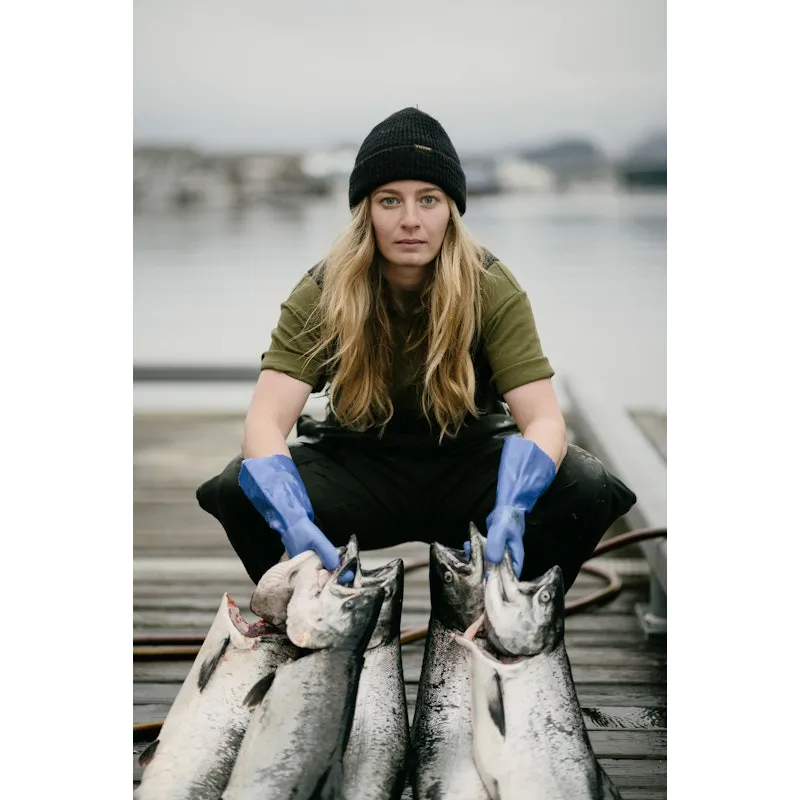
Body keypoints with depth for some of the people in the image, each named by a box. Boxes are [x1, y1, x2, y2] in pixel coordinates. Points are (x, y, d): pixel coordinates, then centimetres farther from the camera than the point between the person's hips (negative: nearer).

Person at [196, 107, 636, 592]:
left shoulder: (492, 288, -15)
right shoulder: (323, 292, -15)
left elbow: (544, 418, -22)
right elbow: (267, 419, -25)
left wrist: (510, 509, -43)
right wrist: (291, 520, -45)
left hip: (468, 462, 0)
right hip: (360, 467, 0)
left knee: (587, 491, -28)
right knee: (239, 493, -28)